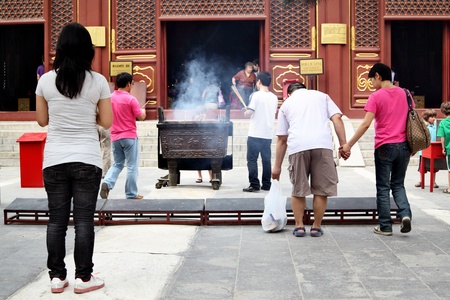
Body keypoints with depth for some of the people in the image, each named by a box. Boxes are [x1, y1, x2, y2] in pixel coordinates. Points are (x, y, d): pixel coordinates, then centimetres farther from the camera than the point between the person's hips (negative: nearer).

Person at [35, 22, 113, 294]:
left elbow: (42, 120, 8)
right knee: (84, 220, 4)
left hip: (54, 160, 2)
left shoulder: (46, 80, -1)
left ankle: (57, 277, 16)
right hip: (86, 159, -2)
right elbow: (107, 122, 0)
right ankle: (83, 277, 10)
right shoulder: (98, 81, -5)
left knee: (57, 219, 9)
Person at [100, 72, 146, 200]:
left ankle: (107, 183, -9)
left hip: (115, 137, 6)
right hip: (129, 136, -5)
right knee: (132, 166, 4)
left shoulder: (110, 98, 4)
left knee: (117, 164, 16)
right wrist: (143, 111, 13)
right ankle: (131, 194, 7)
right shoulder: (131, 99, -13)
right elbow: (141, 117, -8)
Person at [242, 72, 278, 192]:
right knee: (266, 159, 10)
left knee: (252, 160, 0)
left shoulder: (256, 95, -10)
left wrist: (245, 113, 7)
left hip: (255, 133, -6)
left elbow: (249, 112, -15)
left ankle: (254, 185, -2)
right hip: (268, 134, 6)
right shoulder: (274, 97, 8)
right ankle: (266, 184, 13)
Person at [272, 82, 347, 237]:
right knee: (321, 189, 10)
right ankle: (316, 227, 16)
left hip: (297, 147, 1)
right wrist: (343, 145, 6)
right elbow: (337, 119, 8)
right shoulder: (321, 96, 25)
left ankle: (299, 226, 18)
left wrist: (277, 166, 26)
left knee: (298, 189, 14)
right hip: (323, 145, 0)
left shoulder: (286, 104, 25)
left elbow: (281, 140, 22)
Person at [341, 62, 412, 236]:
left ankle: (385, 226, 9)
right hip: (403, 146, 5)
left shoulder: (376, 97, -8)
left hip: (384, 147, -5)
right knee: (398, 185, 17)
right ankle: (405, 214, -6)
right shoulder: (405, 94, 7)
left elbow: (366, 124, -16)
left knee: (383, 188, 6)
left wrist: (348, 145, -14)